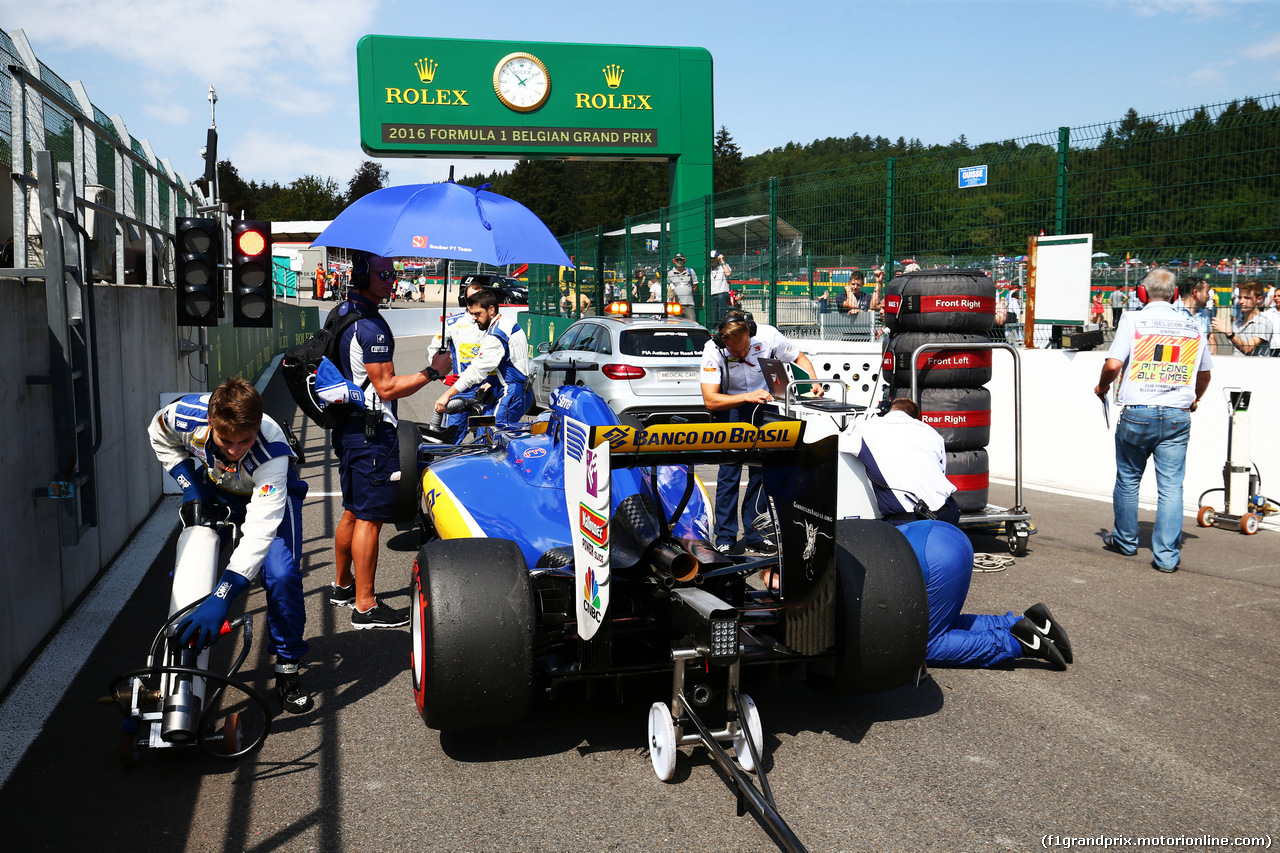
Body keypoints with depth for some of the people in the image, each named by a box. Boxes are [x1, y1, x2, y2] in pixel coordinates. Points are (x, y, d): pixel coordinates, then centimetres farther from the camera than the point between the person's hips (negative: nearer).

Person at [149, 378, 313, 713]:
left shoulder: (271, 450, -43)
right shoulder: (187, 414, -33)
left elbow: (260, 531, -49)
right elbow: (159, 437, -5)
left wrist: (220, 599, -55)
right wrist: (189, 483, -17)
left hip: (271, 492, -4)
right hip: (216, 490, 4)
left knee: (281, 576, -21)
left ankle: (288, 668, -1)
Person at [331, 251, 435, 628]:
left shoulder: (342, 313, 13)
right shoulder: (370, 325, -20)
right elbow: (387, 387, -20)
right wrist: (431, 372, -14)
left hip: (348, 426, 11)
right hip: (373, 432, -10)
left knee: (353, 512, 20)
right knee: (370, 518, -5)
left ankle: (342, 586, 33)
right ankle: (365, 607, 0)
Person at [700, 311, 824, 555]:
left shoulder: (767, 335, -18)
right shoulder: (713, 350, -22)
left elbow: (799, 358, 0)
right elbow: (710, 400, -26)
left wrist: (813, 382, -18)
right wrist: (748, 397, -37)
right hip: (730, 410, -2)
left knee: (762, 471, 3)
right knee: (729, 471, -9)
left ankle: (754, 537, 12)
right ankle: (724, 540, -1)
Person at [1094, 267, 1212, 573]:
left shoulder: (1132, 319, -2)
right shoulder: (1192, 327, 9)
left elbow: (1113, 364, -12)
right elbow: (1204, 374, 20)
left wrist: (1102, 387, 9)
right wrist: (1194, 400, 40)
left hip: (1137, 413, -2)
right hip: (1177, 416, 2)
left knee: (1128, 479, 14)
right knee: (1171, 486, 3)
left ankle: (1125, 540, 28)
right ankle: (1167, 555, 2)